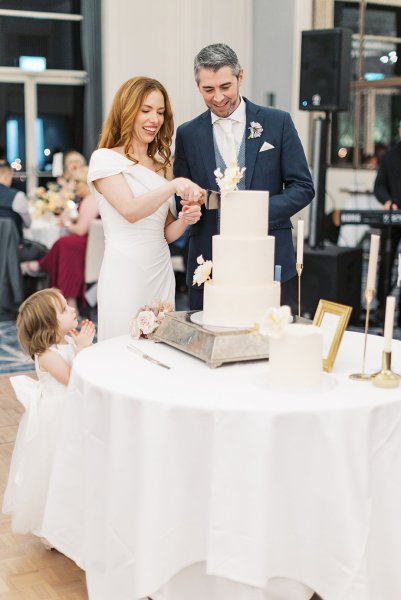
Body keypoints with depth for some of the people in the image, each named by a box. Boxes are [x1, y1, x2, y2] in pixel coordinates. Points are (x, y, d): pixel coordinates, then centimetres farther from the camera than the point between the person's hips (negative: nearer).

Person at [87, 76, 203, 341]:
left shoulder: (163, 164, 15)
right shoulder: (105, 158, -3)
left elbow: (166, 233, 16)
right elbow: (130, 210, -18)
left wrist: (185, 220, -5)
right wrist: (173, 185, -29)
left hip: (161, 271, 6)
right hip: (125, 273, -6)